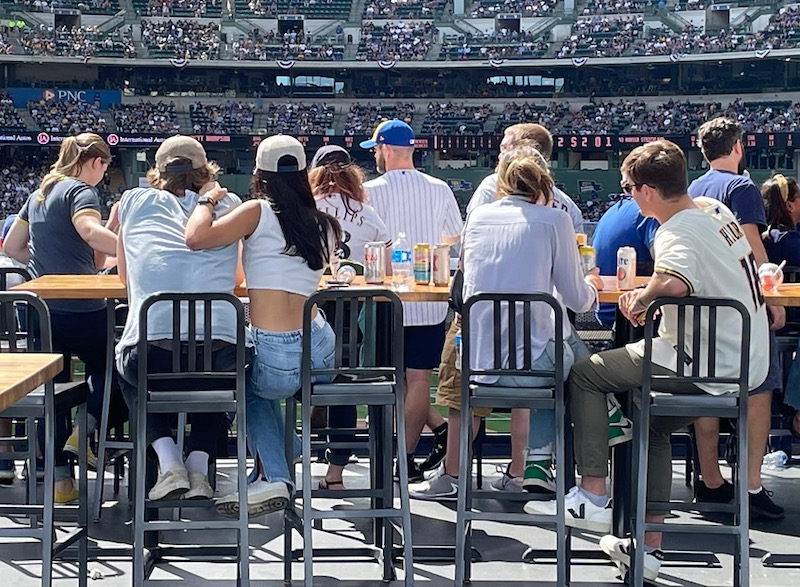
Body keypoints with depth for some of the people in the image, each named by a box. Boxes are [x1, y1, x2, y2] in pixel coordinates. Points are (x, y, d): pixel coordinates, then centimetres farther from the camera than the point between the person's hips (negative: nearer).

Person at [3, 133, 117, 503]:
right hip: (79, 309, -7)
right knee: (106, 368, 16)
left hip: (41, 307, 7)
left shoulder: (41, 193, 17)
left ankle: (60, 479, 12)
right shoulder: (80, 191, -7)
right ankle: (82, 432, -6)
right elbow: (90, 232, -29)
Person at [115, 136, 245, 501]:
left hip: (150, 354, -1)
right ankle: (199, 464, 16)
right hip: (220, 353, 1)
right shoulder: (227, 205, 20)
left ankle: (168, 461, 16)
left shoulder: (134, 201, 19)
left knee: (126, 367, 37)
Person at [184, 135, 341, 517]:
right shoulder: (324, 225, 9)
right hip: (321, 352, 5)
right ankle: (271, 474, 33)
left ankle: (272, 478, 24)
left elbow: (195, 238, -16)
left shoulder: (260, 212, -6)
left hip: (277, 363, -5)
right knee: (257, 379, 36)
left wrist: (208, 201, 2)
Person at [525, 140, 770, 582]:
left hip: (709, 369, -9)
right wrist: (650, 296, 11)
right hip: (748, 361, 9)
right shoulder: (715, 210, 9)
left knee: (584, 374, 1)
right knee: (653, 419, 26)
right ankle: (647, 546, 27)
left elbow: (674, 282, -42)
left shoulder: (676, 233, -19)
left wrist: (641, 299, -21)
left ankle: (592, 498, 2)